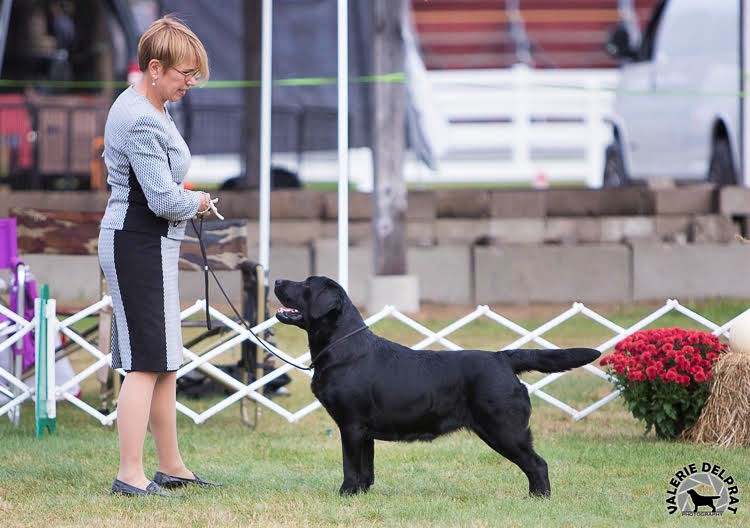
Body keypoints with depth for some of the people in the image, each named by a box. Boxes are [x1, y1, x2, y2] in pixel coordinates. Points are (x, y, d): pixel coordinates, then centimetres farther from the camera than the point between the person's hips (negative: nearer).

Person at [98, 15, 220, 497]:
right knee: (147, 363, -11)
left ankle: (171, 466, 22)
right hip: (140, 245, -11)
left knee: (166, 364, 15)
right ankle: (130, 474, -10)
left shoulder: (140, 106, 13)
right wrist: (198, 202, -2)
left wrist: (177, 188, 14)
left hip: (149, 244, 11)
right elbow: (165, 200, -23)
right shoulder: (142, 121, -20)